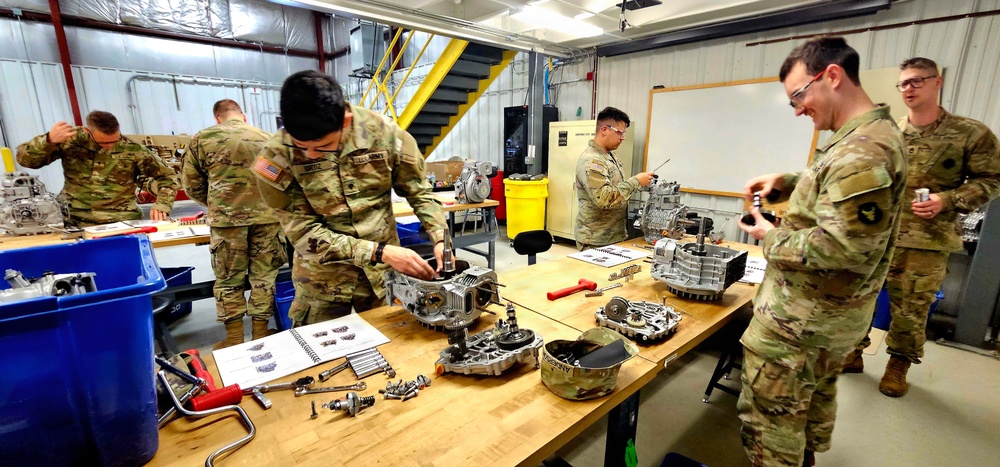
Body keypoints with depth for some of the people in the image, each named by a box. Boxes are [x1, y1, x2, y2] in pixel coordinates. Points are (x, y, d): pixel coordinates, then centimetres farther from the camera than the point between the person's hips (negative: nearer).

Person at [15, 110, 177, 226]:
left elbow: (167, 176, 0)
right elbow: (24, 159, 4)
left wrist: (161, 206, -15)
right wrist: (48, 140, -15)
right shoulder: (70, 140, 0)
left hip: (122, 222, -1)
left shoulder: (133, 149, -4)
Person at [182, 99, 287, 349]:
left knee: (228, 280, 10)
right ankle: (260, 334, 17)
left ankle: (234, 338, 17)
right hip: (267, 215, 2)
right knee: (263, 277, 9)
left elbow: (192, 185, 8)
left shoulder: (202, 139, 5)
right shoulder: (267, 138, 11)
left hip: (227, 217, -1)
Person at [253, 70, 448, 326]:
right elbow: (304, 232, -17)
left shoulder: (382, 131, -15)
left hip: (383, 272, 2)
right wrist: (380, 252, -26)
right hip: (323, 280, -1)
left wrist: (440, 238, -17)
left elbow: (419, 191, -3)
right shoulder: (276, 158, -17)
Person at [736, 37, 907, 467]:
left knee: (769, 419, 2)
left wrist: (772, 239, -16)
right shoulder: (876, 134, 10)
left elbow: (842, 247, -29)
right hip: (831, 314, 11)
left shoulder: (861, 151, -24)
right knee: (815, 398, 28)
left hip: (798, 319, -11)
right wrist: (785, 182, 8)